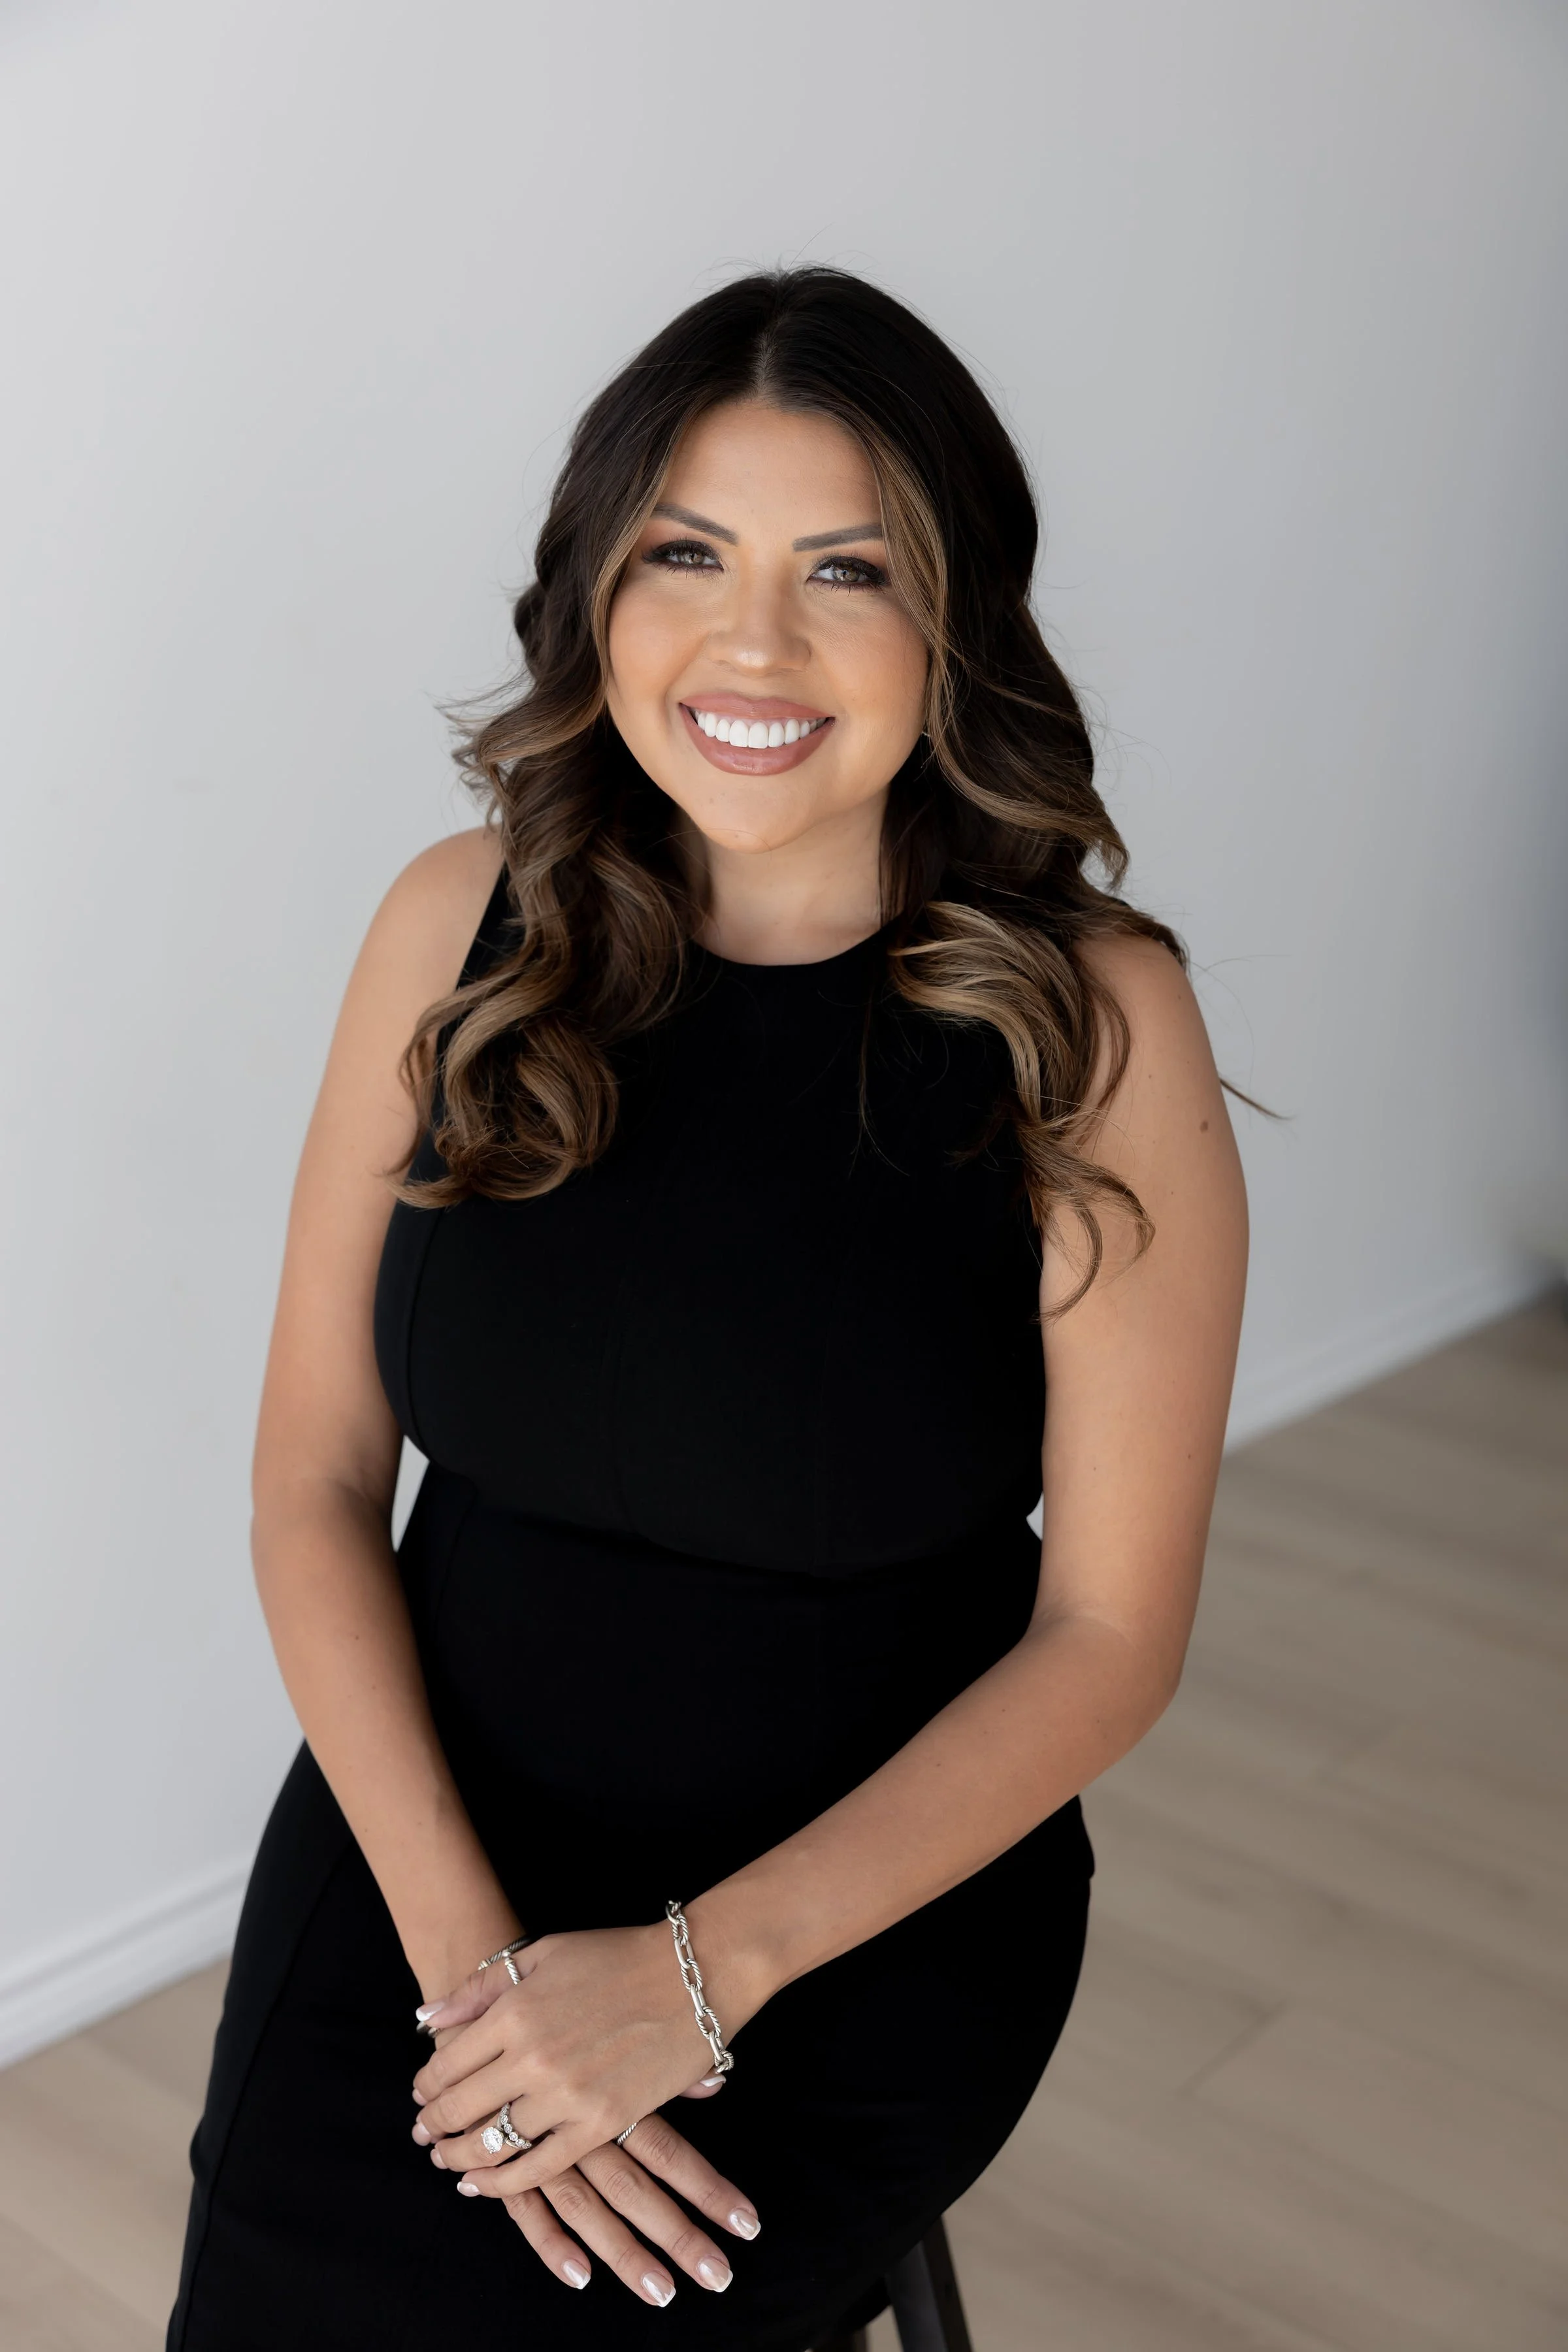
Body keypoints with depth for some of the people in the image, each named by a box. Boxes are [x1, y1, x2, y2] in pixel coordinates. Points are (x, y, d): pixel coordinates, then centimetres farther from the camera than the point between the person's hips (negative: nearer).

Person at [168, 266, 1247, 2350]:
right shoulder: (464, 928, -5)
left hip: (866, 1919, -2)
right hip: (423, 1851, 3)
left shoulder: (1091, 1022, -13)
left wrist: (702, 1970, -15)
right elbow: (316, 1476, -2)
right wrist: (466, 1942, -13)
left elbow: (1111, 1631, -10)